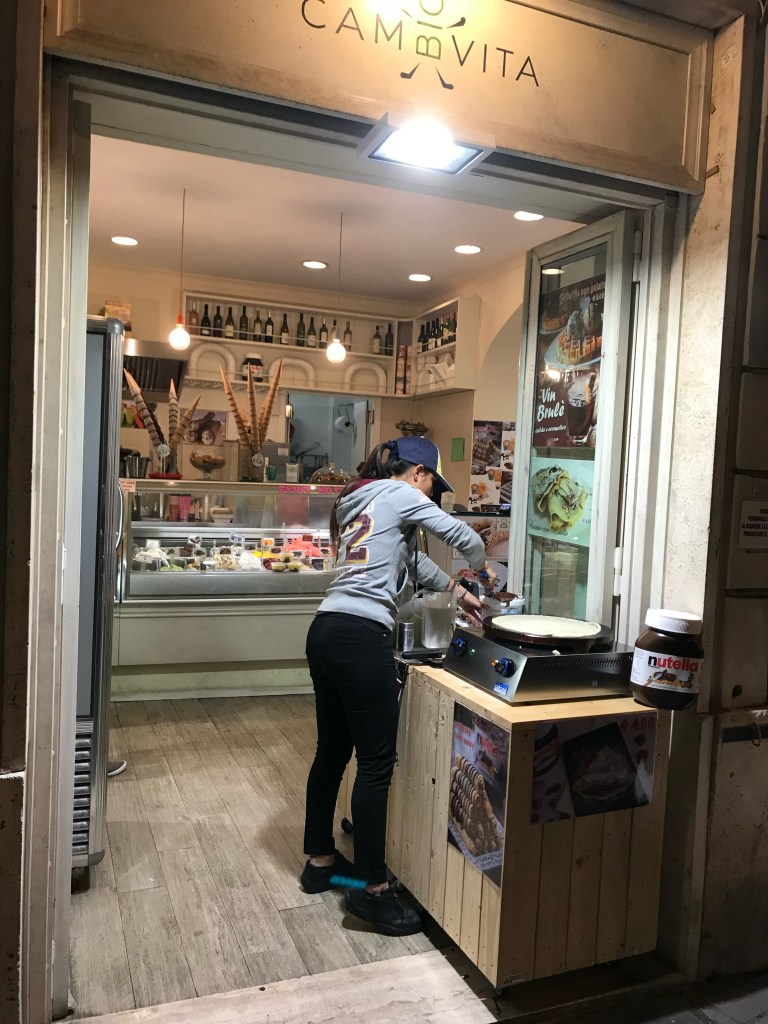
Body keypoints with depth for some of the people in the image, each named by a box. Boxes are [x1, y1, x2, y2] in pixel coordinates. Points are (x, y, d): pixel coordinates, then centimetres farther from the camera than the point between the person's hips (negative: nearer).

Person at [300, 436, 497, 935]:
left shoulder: (358, 500, 25)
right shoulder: (398, 493, -1)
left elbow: (411, 557, 30)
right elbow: (461, 534, -4)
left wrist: (457, 590, 32)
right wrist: (482, 567, 17)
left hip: (327, 631, 10)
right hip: (362, 636, -10)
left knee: (333, 751, 18)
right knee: (377, 762, -2)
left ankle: (320, 860, 31)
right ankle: (371, 887, 7)